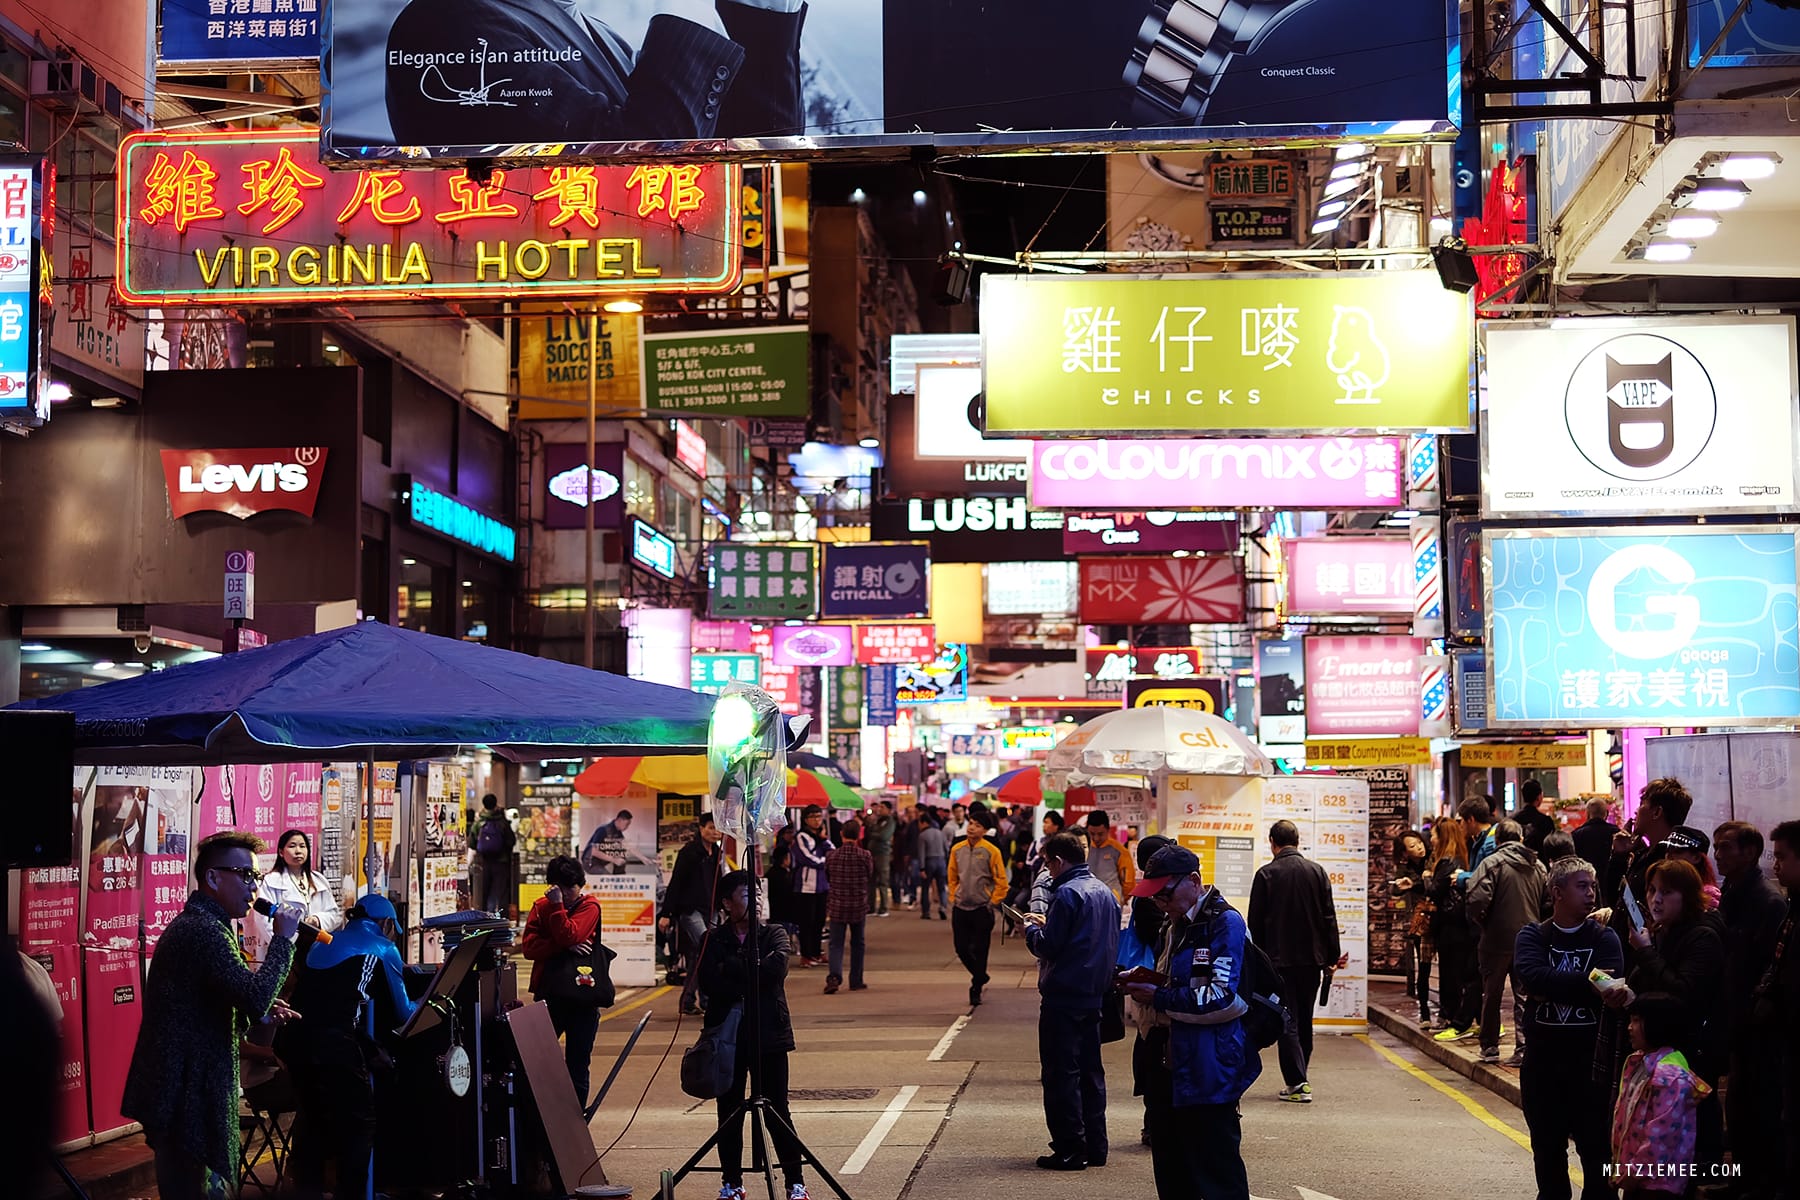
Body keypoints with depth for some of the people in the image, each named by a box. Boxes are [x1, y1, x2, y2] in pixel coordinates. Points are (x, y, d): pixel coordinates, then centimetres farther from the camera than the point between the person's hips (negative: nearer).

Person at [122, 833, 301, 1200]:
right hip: (187, 1097, -11)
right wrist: (282, 937, -15)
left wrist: (261, 1011, 11)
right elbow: (256, 996, -27)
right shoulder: (203, 930, -17)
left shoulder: (193, 924, 18)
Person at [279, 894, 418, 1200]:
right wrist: (423, 1004, 35)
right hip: (336, 1045, -6)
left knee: (313, 1120, 22)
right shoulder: (383, 949, 8)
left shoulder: (323, 945, 23)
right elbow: (401, 1013, 14)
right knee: (359, 1123, 8)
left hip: (294, 1038, 7)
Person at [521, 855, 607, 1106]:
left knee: (577, 1065, 3)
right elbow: (529, 946, -7)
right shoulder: (541, 907, 7)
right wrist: (565, 947, -16)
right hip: (548, 993, 2)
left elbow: (570, 936, -17)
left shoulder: (590, 907, 0)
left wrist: (557, 906, -16)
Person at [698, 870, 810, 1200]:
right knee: (729, 1113, 6)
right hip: (727, 1036, 1)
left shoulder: (774, 934, 7)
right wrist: (751, 981, -13)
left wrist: (731, 969, -9)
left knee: (777, 1111, -1)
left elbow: (776, 969, -13)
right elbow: (709, 984, -9)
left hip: (769, 1034, -1)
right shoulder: (714, 941, 7)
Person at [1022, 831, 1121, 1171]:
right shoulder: (1104, 892, 11)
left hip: (1063, 997, -9)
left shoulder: (1067, 894, -16)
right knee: (1091, 1071, 14)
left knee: (1061, 1073, -2)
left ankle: (1070, 1149, -1)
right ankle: (1095, 1147, 17)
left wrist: (1032, 929, 3)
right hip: (1094, 995, 9)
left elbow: (1048, 947, -18)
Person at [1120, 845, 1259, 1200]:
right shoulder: (1175, 927, 18)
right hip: (1170, 1066, 9)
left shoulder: (1225, 923, -11)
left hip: (1208, 1073, -9)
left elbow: (1223, 997, -20)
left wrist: (1159, 997, -17)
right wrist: (1142, 986, 7)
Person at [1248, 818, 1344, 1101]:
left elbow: (1255, 922, -5)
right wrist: (1333, 955, 7)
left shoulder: (1266, 874, -7)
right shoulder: (1317, 871, 3)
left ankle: (1297, 1083, -9)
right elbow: (1329, 917, 3)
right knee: (1305, 1020, 14)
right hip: (1311, 958, 4)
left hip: (1279, 959, -4)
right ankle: (1298, 1080, 21)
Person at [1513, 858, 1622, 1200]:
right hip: (1543, 1059, 1)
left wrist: (1551, 988, -17)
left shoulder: (1604, 937, 0)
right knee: (1547, 1148, 13)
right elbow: (1529, 977, -20)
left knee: (1597, 1147, 3)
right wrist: (1586, 981, -20)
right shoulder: (1533, 935, 1)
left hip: (1592, 1058, -1)